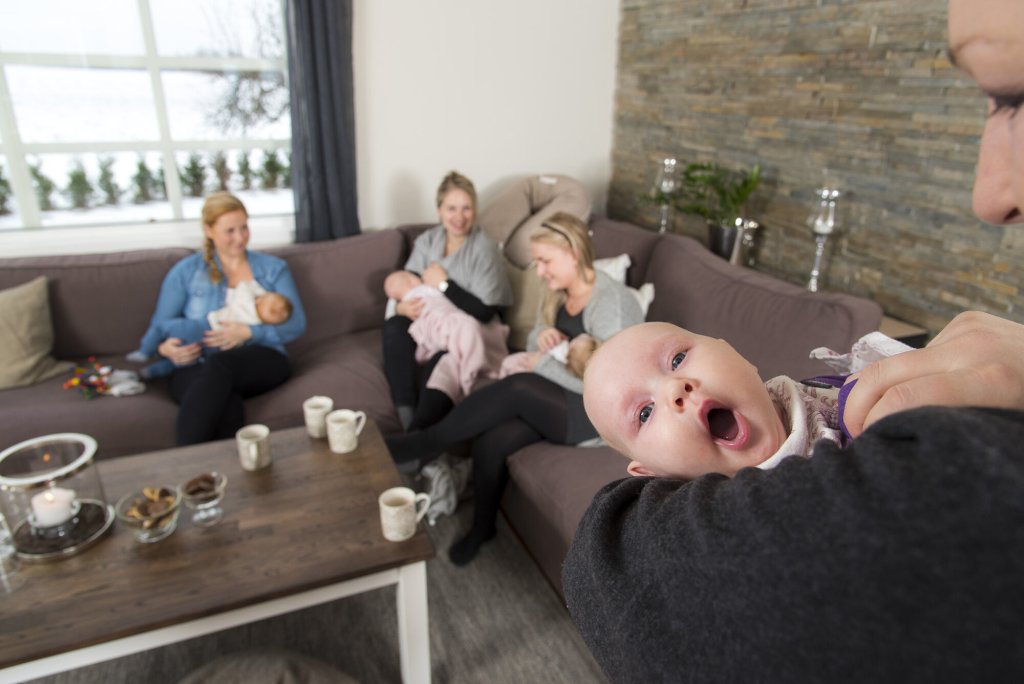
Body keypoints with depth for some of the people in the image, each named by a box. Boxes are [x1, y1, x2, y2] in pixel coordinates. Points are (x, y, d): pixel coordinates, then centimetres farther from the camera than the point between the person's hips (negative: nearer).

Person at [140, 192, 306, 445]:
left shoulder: (273, 268, 15)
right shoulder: (185, 272, 14)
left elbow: (296, 324, 5)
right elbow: (159, 327, 15)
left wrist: (248, 332, -12)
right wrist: (165, 348, -11)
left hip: (261, 362, 0)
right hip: (196, 367, 0)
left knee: (221, 364, -38)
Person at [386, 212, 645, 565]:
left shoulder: (609, 304, -22)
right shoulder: (557, 294, 3)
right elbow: (534, 347, 13)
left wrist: (545, 362, -18)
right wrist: (540, 337, -11)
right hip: (561, 397, 7)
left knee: (518, 388, -31)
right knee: (490, 441, -20)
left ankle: (428, 443, -13)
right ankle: (482, 526, 4)